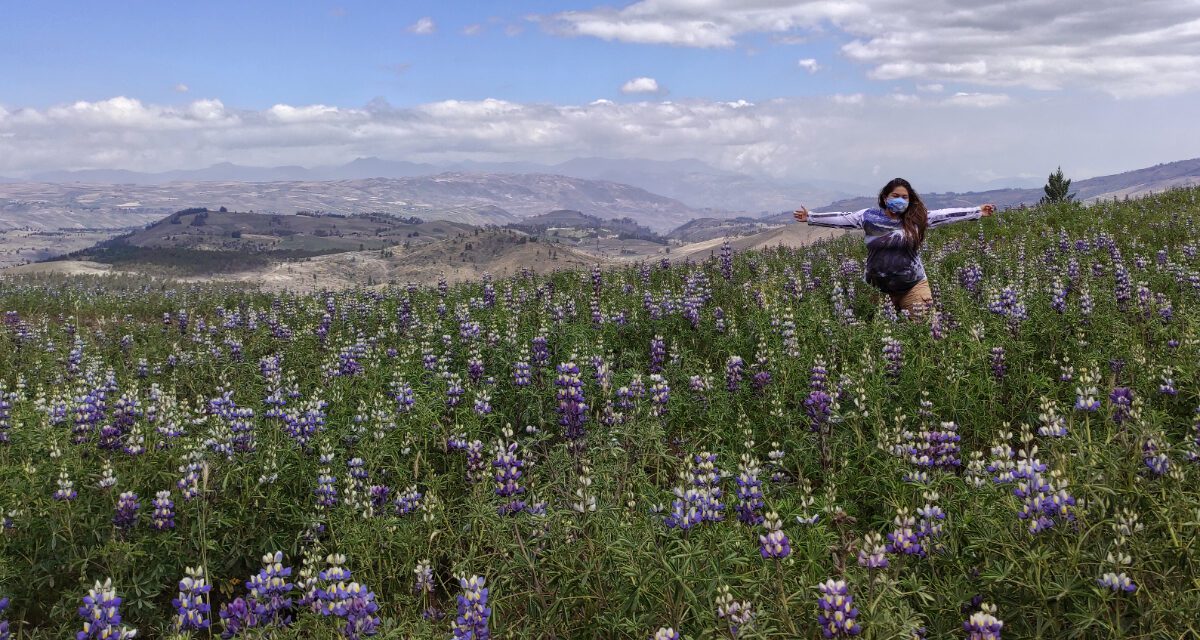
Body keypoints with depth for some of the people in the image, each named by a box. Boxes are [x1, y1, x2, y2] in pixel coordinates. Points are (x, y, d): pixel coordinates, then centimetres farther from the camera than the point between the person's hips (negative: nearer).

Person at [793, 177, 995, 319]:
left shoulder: (917, 218, 0)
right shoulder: (869, 216, -2)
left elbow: (946, 215, -1)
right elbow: (841, 218, -2)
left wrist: (978, 211, -3)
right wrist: (810, 217, -6)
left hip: (913, 286, 0)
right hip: (878, 288, 0)